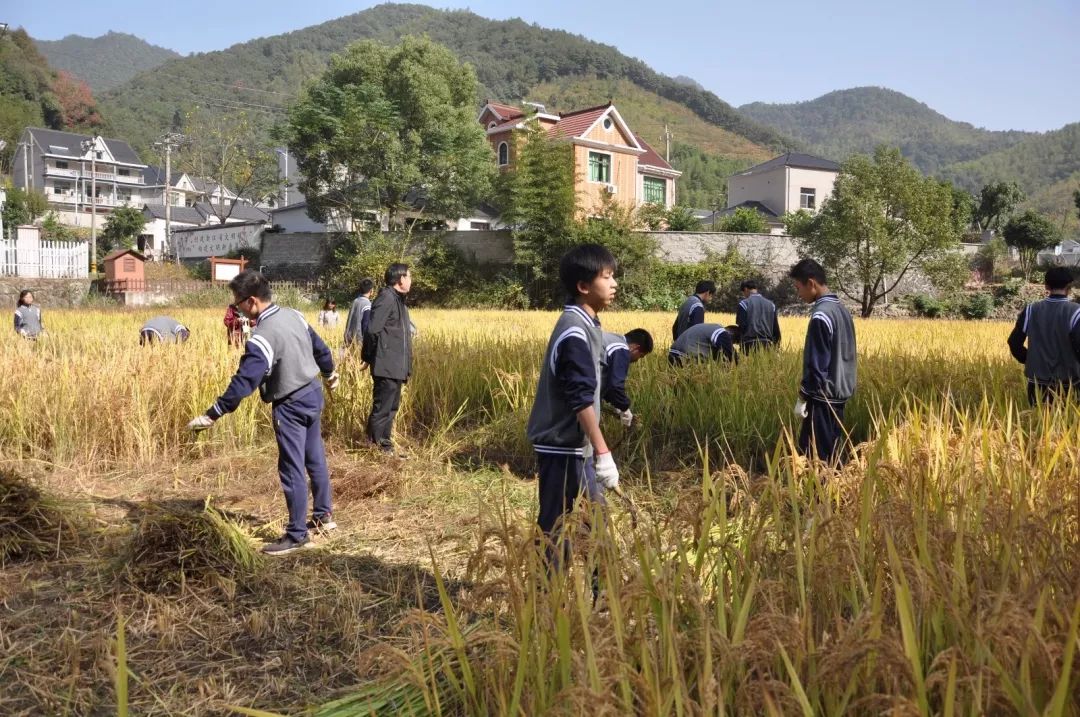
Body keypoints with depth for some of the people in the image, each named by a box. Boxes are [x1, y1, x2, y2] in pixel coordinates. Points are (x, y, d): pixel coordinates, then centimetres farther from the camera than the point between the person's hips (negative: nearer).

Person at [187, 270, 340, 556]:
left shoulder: (262, 336, -26)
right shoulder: (294, 315, 0)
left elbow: (244, 380, -30)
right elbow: (319, 347, 14)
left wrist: (212, 415, -28)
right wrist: (329, 373, 33)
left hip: (291, 405, -9)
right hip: (313, 393, 9)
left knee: (292, 470, 0)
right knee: (315, 459, 20)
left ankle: (297, 535, 8)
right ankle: (324, 515, 34)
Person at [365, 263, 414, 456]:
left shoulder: (398, 299, 17)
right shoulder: (387, 297, -14)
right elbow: (373, 329, -20)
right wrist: (374, 356, -8)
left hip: (396, 366, 10)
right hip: (387, 366, -10)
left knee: (391, 408, 16)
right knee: (382, 409, -3)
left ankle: (385, 446, 25)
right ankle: (375, 447, 4)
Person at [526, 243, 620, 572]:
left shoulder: (585, 325, 10)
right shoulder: (575, 334, -20)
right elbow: (581, 400, -24)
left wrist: (595, 449, 22)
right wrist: (603, 452, -24)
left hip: (575, 446, 10)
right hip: (563, 448, -10)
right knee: (556, 530, 0)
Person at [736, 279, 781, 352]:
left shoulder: (744, 304, 0)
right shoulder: (771, 304, 15)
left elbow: (740, 327, -5)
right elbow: (776, 329, 14)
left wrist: (741, 346, 1)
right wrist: (776, 348, 18)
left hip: (750, 344, -4)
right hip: (767, 345, 4)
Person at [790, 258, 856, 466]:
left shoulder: (821, 315, -18)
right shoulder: (842, 309, 10)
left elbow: (817, 364, -19)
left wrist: (802, 397, -12)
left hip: (823, 396, -10)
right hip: (840, 392, 10)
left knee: (815, 454, -7)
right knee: (832, 449, 14)